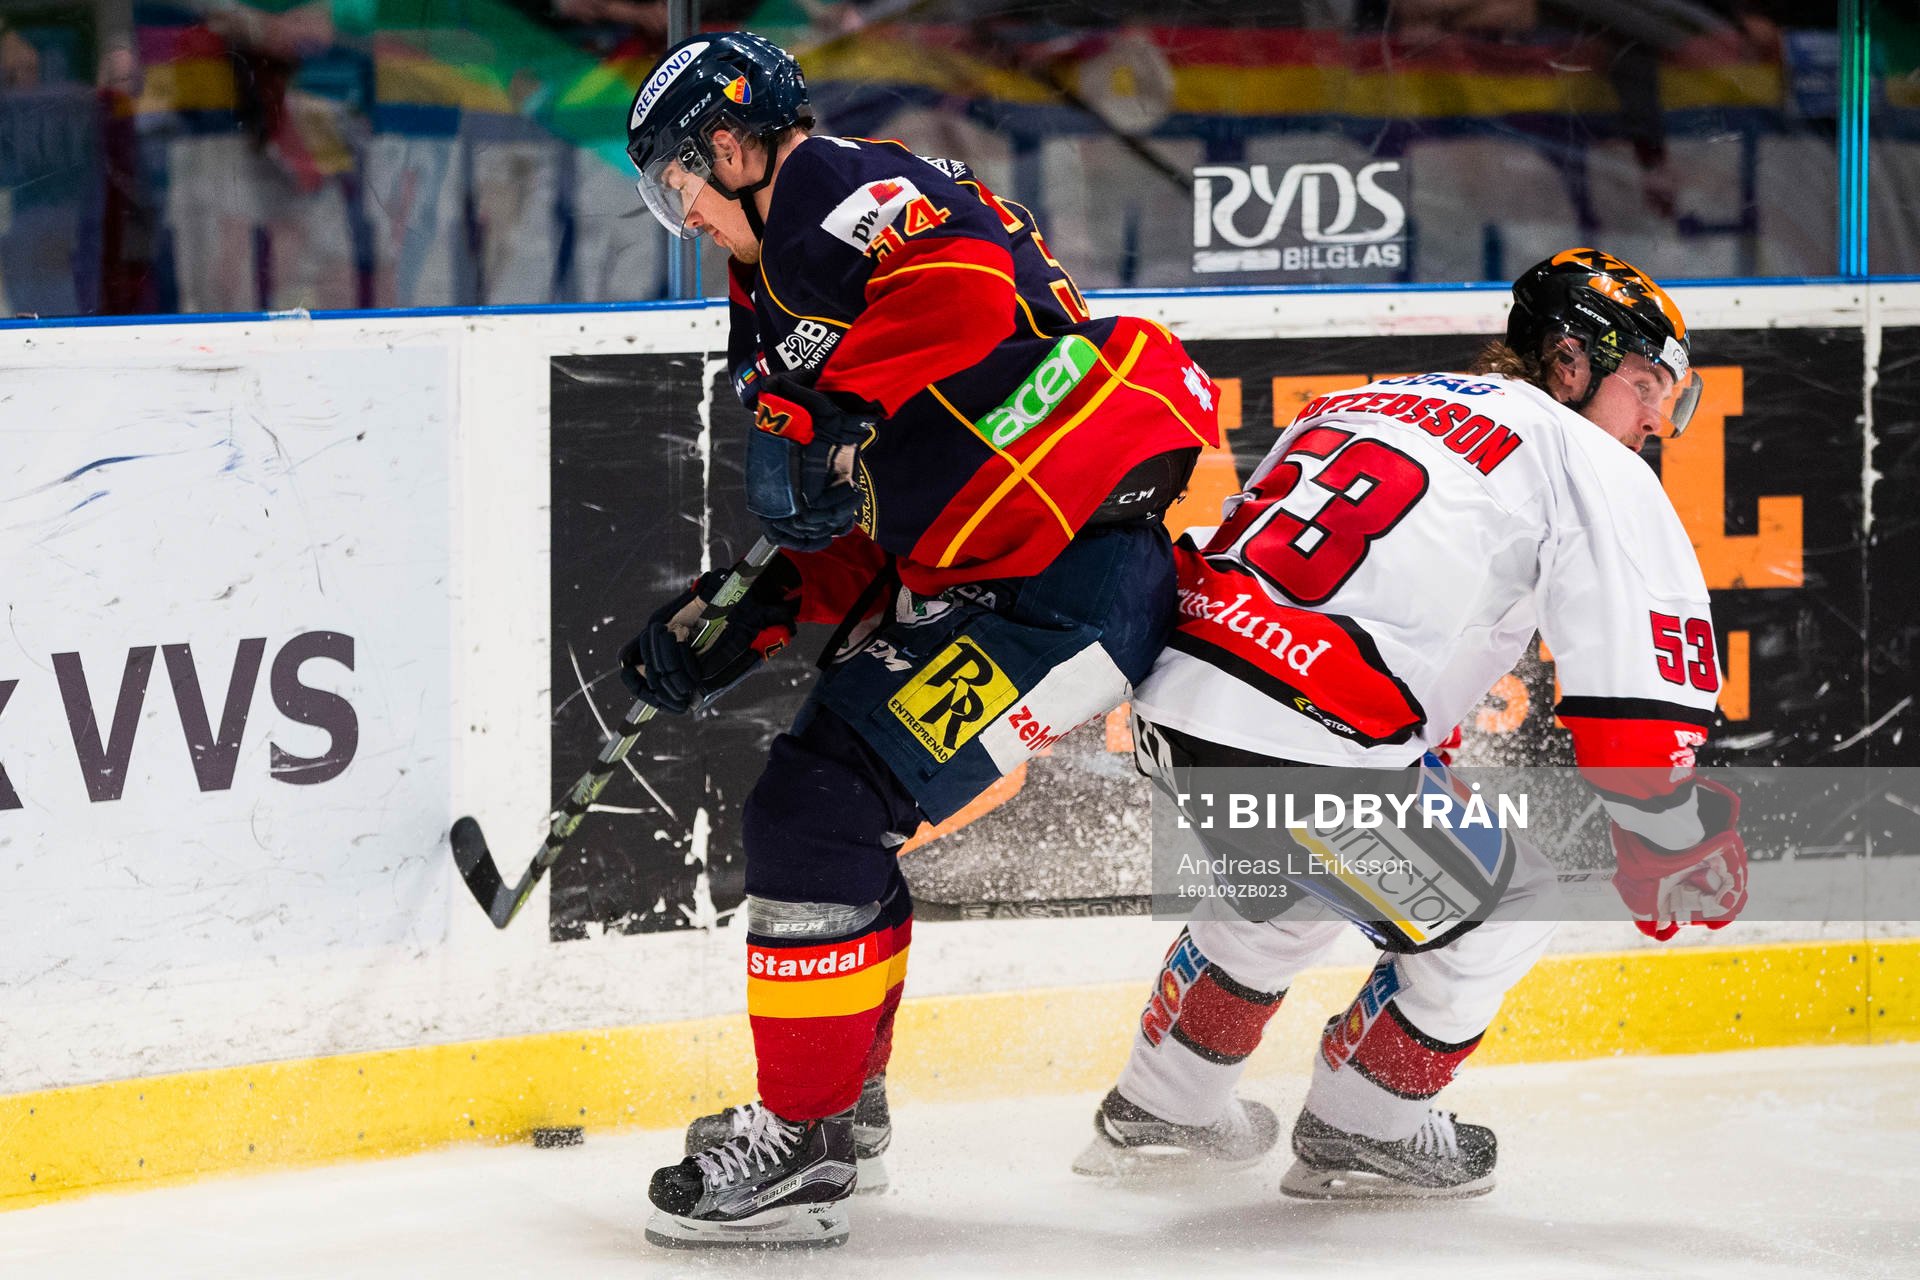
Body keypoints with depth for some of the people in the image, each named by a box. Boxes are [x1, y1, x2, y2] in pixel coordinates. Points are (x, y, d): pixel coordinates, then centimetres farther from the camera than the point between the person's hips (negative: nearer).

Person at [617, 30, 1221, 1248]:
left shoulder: (844, 192, -10)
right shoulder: (781, 280, 22)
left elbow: (971, 288, -33)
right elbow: (856, 534, 23)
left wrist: (820, 415, -27)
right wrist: (738, 619, 13)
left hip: (1071, 582, -11)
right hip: (960, 580, 11)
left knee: (821, 813, -12)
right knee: (812, 796, 20)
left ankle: (802, 1148, -4)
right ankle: (844, 1093, 35)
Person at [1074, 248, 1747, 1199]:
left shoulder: (1358, 404, 27)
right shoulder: (1583, 463, 4)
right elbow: (1637, 691, -4)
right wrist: (1670, 840, 10)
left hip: (1175, 700, 8)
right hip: (1306, 750, -8)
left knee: (1292, 887, 36)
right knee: (1503, 904, 14)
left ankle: (1158, 1109, 42)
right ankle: (1358, 1134, 23)